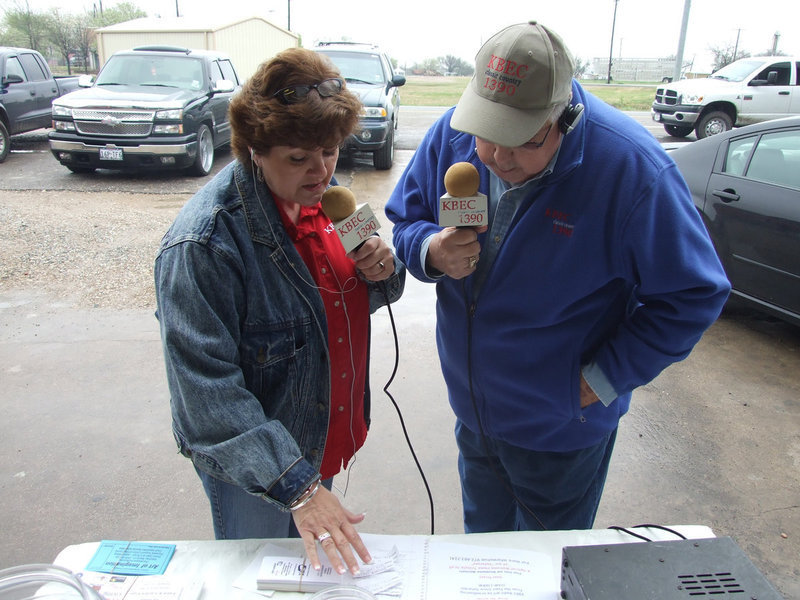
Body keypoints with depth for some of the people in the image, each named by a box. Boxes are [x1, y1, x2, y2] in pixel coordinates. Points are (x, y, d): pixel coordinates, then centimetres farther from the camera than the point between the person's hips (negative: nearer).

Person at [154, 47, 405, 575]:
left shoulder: (321, 193, -5)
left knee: (315, 567, 29)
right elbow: (209, 391, -30)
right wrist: (295, 487, -34)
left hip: (326, 442, 7)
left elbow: (350, 299, 7)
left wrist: (382, 272, -16)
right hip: (252, 469, -6)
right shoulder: (203, 244, -30)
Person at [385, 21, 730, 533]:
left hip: (563, 424, -4)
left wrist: (602, 381, -18)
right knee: (482, 533, 31)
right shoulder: (453, 133, -13)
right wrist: (432, 252, -23)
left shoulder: (632, 167, -26)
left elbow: (694, 295, -18)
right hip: (471, 407, 5)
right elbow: (405, 219, 1)